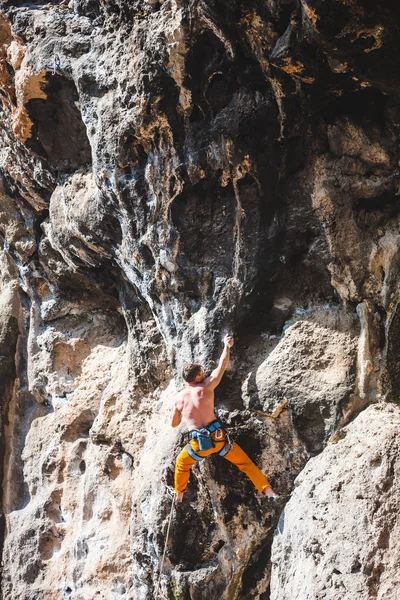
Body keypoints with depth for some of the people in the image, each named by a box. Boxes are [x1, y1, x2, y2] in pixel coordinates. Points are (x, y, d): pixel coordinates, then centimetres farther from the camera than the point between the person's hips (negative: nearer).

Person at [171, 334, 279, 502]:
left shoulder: (179, 398, 6)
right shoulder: (205, 388, -4)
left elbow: (174, 424, 19)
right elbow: (221, 367, 3)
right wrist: (227, 346, 16)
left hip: (198, 444, 2)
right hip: (218, 437, -2)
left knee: (181, 464, 31)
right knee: (244, 462, 11)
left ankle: (179, 495, 40)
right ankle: (268, 491, 4)